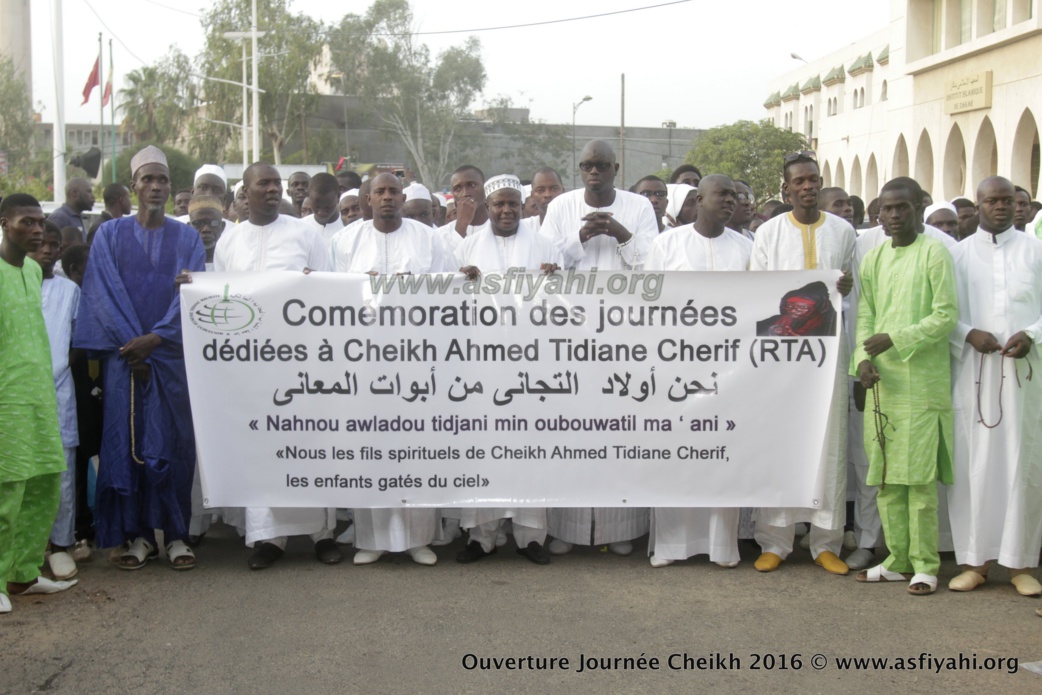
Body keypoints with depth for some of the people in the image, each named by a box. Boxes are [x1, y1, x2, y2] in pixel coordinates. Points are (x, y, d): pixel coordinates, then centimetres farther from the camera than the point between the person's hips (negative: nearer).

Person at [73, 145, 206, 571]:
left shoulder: (187, 238, 8)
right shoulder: (110, 235, 6)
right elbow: (104, 295, -2)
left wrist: (155, 338, -13)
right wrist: (133, 344, -11)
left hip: (172, 355, 0)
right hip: (124, 356, 0)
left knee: (173, 442, 0)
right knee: (127, 440, 0)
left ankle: (176, 534, 7)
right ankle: (138, 534, 8)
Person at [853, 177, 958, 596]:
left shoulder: (934, 253, -3)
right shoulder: (873, 259, 14)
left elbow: (946, 315, -8)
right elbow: (865, 316, 12)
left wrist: (895, 338, -16)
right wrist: (863, 359, -4)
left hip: (922, 381, -5)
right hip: (882, 380, 6)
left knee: (920, 475, -4)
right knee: (885, 474, 7)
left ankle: (925, 564, 5)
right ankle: (898, 559, 17)